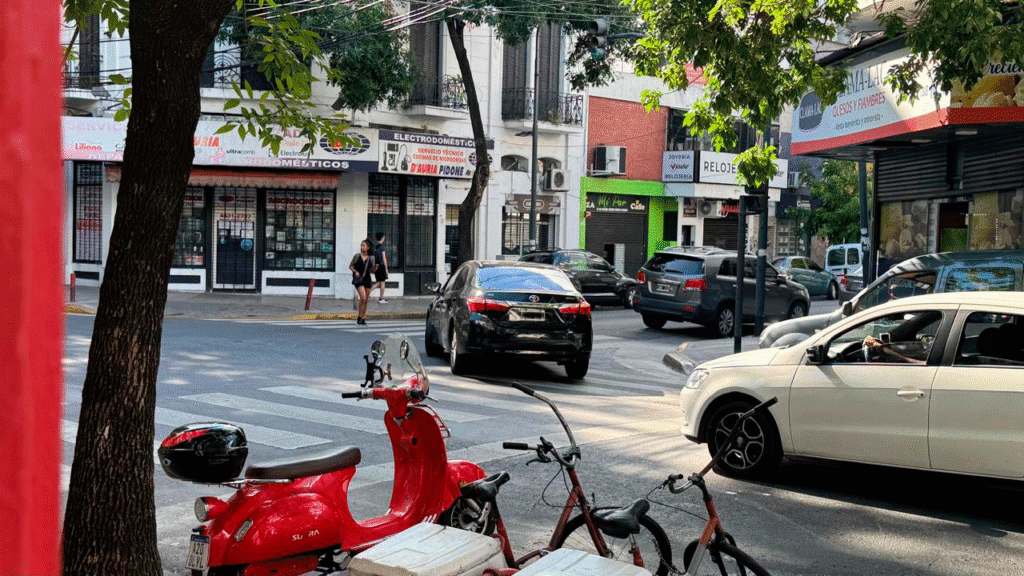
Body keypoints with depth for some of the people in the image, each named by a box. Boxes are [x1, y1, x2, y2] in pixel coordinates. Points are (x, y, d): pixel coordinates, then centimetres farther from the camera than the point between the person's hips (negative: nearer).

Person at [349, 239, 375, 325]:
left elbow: (372, 271, 12)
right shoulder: (357, 256, -1)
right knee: (363, 298, -18)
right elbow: (350, 266, 7)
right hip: (358, 279, -3)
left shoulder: (371, 258, 5)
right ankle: (359, 317, -5)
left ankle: (363, 319, 16)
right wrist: (355, 271, -11)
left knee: (366, 300, 5)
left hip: (367, 279, 3)